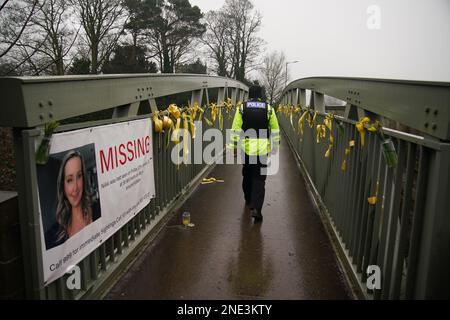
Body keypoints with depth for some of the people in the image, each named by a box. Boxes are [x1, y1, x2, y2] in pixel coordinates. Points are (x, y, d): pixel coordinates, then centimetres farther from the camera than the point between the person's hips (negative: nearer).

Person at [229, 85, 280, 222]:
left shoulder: (242, 108, 1)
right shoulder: (269, 108, 2)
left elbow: (236, 129, -2)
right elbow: (275, 130, 7)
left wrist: (234, 146, 4)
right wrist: (275, 146, 18)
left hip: (246, 148, 1)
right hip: (262, 149, -1)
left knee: (247, 175, 21)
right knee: (259, 178, 2)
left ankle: (249, 200, 38)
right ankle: (256, 208, -9)